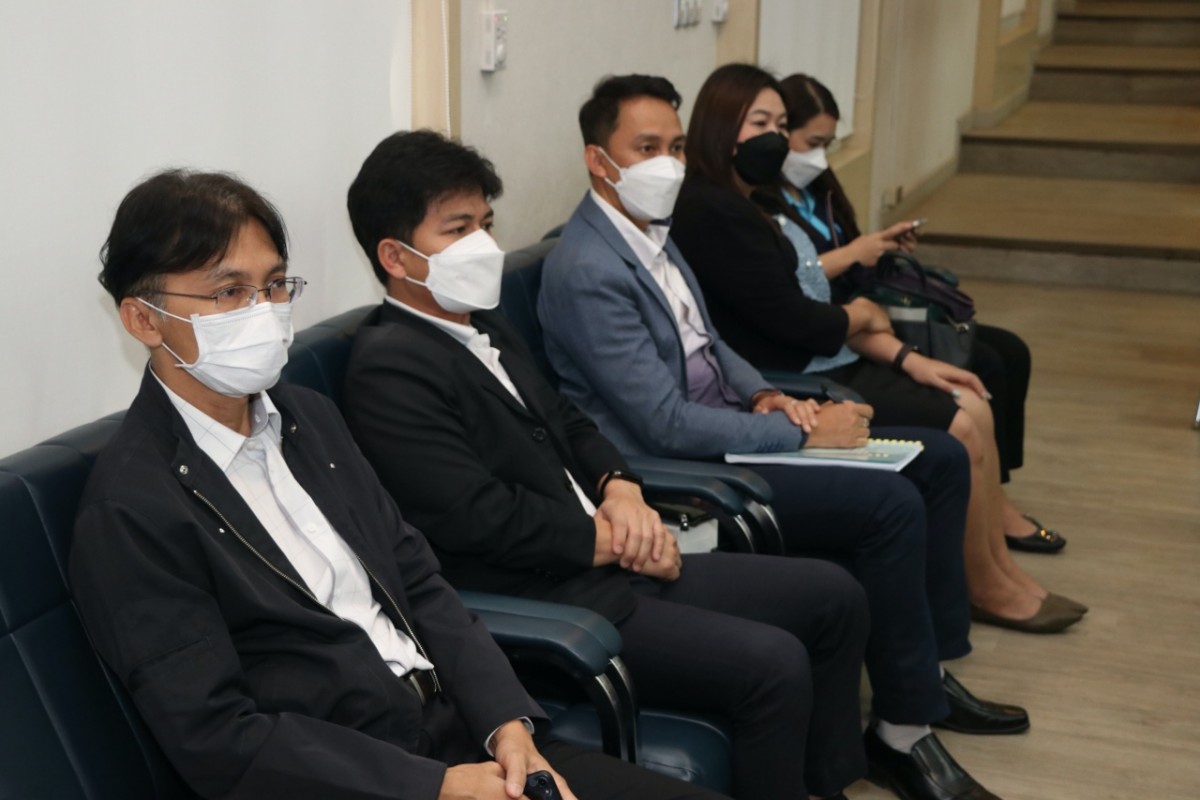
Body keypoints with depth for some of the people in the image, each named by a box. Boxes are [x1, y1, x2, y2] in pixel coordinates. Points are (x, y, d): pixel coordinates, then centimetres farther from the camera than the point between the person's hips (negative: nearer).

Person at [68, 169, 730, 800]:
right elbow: (218, 740, -15)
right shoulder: (129, 508, -11)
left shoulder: (309, 418, 10)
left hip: (461, 734, 7)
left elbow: (419, 583, 10)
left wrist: (508, 723, -6)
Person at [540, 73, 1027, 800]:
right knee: (892, 505, -24)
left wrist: (764, 394, 0)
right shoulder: (588, 272, -21)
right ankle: (903, 734, -8)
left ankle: (930, 672, 16)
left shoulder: (650, 231, 9)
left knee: (941, 459, 5)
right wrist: (804, 434, -18)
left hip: (723, 428, 10)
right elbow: (669, 425, -23)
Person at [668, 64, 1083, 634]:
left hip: (828, 365, 10)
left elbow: (812, 303, 11)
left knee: (973, 407, 2)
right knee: (959, 429, -10)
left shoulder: (755, 201, 14)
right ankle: (985, 589, 9)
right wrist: (862, 316, 0)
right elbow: (791, 320, -20)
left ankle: (1000, 568, 10)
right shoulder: (709, 212, -18)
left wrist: (906, 358, 2)